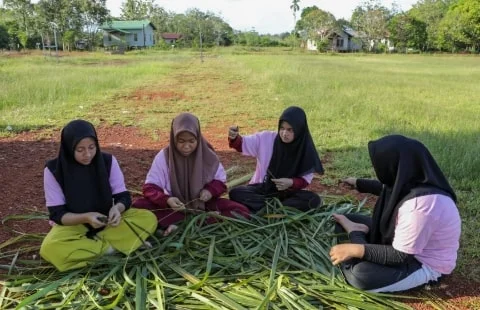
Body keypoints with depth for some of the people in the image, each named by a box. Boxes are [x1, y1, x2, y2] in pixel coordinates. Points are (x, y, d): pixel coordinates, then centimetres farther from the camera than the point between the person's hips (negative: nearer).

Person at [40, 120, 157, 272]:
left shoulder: (108, 161, -10)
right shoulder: (53, 170, -15)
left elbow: (123, 197, -7)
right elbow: (57, 214, -14)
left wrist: (117, 209, -31)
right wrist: (85, 218, -32)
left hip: (106, 220, 2)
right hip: (73, 224, -1)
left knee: (148, 218, -21)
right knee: (50, 248, -35)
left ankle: (94, 244, -21)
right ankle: (112, 246, -21)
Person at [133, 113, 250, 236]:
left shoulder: (208, 155, -9)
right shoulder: (163, 156, -12)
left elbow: (220, 181, 2)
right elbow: (150, 187, -13)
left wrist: (210, 190, -21)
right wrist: (166, 200, -34)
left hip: (202, 204, 1)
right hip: (173, 206, 0)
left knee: (242, 212, -21)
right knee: (139, 206, -28)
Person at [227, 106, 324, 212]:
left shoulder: (305, 150, -9)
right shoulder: (266, 138, -10)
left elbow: (306, 179, -3)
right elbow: (243, 144, -8)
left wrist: (291, 183, -24)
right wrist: (234, 138, -31)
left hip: (288, 192, 0)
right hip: (262, 188, 0)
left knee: (314, 200, -27)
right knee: (235, 193, -26)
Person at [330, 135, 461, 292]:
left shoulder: (420, 204, -38)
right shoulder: (412, 181, -12)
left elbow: (401, 256, -30)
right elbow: (388, 189, 15)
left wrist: (356, 250, -33)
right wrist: (358, 183, 28)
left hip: (425, 265, -8)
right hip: (403, 241, 8)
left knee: (360, 274, -30)